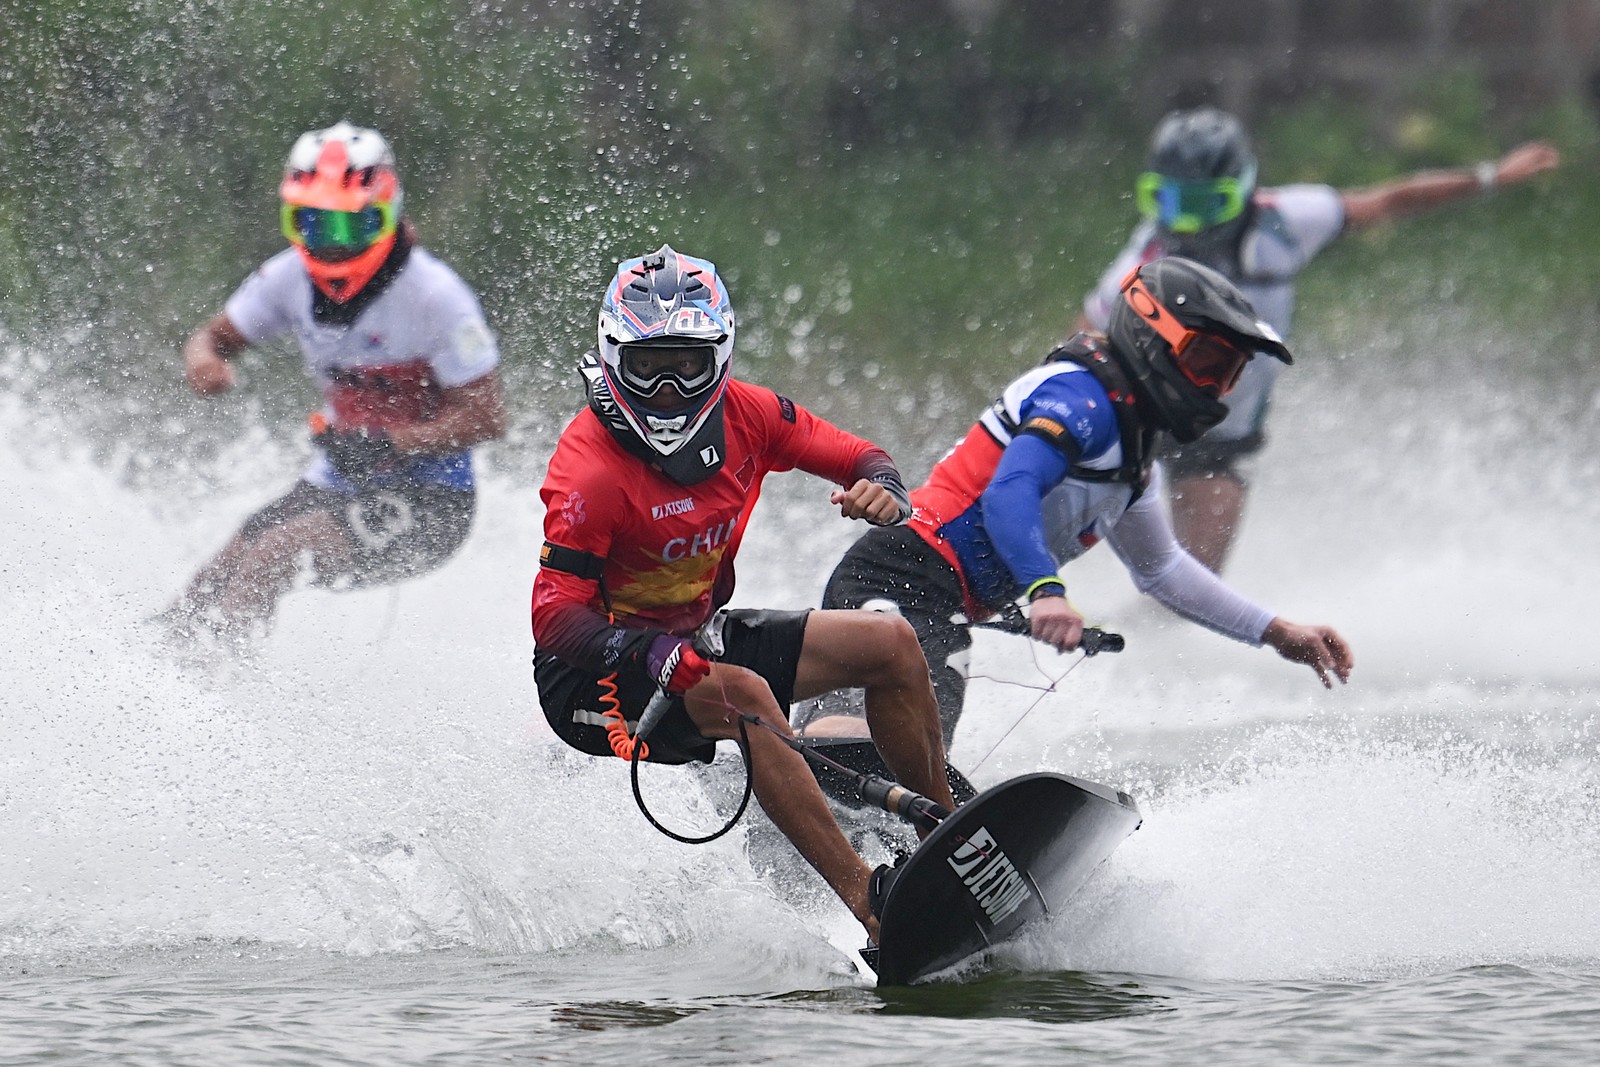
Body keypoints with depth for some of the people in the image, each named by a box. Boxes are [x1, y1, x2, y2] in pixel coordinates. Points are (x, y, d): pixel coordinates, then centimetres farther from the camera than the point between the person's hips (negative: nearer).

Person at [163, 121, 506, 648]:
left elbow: (486, 417, -17)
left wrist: (390, 445, -31)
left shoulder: (434, 296, -20)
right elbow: (215, 337, 8)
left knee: (276, 552, -27)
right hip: (339, 483, 7)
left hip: (427, 503, -7)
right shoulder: (292, 276, -3)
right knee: (220, 577, -8)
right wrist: (204, 362, -18)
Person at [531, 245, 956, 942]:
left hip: (696, 639, 7)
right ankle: (867, 902, -39)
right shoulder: (590, 469, -25)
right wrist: (648, 653, -46)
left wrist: (882, 491, -22)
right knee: (748, 695, -35)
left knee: (890, 645, -2)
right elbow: (554, 616, -29)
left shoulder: (743, 415, -7)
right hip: (598, 676, -7)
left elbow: (858, 458, 3)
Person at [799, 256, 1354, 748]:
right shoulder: (1084, 398, -7)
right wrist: (1046, 591, -39)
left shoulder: (1134, 454, 25)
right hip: (906, 575, -10)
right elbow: (1009, 494, -23)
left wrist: (1277, 632, 38)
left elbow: (1159, 568, 39)